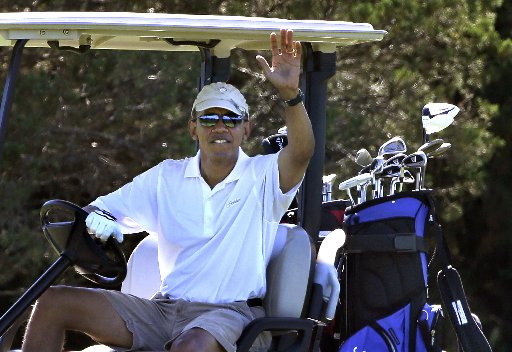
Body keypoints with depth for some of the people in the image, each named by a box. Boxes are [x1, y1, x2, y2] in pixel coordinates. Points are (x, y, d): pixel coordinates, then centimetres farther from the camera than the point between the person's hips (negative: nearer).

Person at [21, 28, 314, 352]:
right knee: (53, 303, -7)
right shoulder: (167, 177, 12)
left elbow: (302, 151, -20)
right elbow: (103, 209, 12)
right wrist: (96, 220, -14)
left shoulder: (263, 176, 0)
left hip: (233, 313, -5)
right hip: (165, 310, 5)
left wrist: (291, 92, -37)